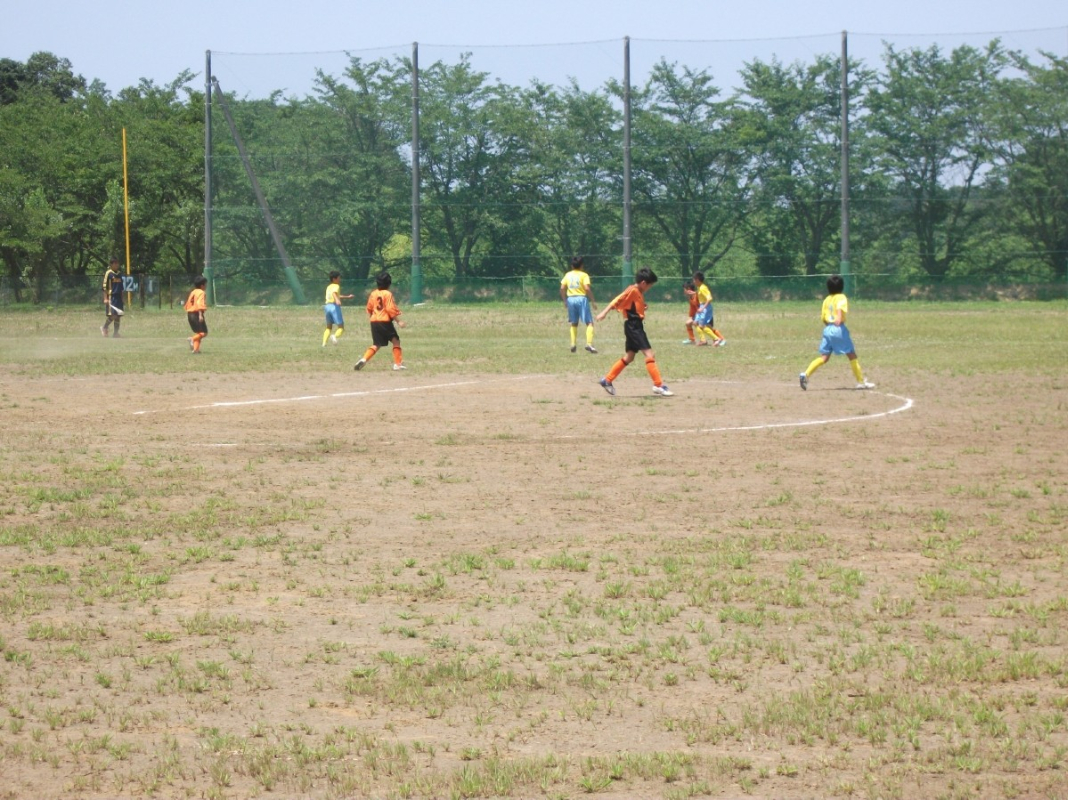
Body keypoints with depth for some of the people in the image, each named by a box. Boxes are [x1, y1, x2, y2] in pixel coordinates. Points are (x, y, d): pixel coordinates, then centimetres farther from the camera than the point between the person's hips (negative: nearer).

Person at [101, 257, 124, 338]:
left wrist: (122, 298, 19)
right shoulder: (108, 273, -6)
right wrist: (105, 298, -13)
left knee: (118, 316, 4)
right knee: (112, 315, -13)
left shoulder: (119, 274, 14)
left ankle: (115, 333, 9)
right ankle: (104, 327, 10)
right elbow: (105, 287, -8)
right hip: (111, 297, -7)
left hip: (118, 297, 7)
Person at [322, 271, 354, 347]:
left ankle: (324, 343, 1)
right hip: (334, 306, -8)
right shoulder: (336, 286, -3)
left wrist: (347, 297, 46)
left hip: (328, 306, 8)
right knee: (341, 327, -5)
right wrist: (337, 300, -44)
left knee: (329, 327, 17)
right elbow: (334, 293, -26)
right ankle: (335, 336, -35)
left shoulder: (329, 287, 23)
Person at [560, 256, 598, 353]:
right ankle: (589, 344, -19)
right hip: (581, 298, -4)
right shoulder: (584, 275, -3)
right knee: (589, 322, -3)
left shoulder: (568, 275, 9)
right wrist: (593, 301, -7)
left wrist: (564, 300, 14)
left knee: (574, 323, 19)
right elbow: (587, 288, -14)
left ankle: (573, 344, 12)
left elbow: (562, 288, 4)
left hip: (570, 298, 4)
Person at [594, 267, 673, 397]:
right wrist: (604, 313, -26)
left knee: (629, 357, 16)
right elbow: (617, 301, -19)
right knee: (649, 354, -13)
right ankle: (658, 385, -15)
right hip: (633, 326, -10)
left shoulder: (639, 292, 16)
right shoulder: (632, 291, -13)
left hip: (637, 327, 10)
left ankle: (607, 380, 21)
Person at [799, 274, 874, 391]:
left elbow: (823, 317, 17)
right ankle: (861, 382, 6)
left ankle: (806, 374, -9)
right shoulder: (841, 297, -2)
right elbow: (840, 307, -24)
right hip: (839, 328, -6)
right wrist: (839, 318, -38)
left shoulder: (827, 299, 15)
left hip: (827, 329, 6)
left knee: (824, 357, 8)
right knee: (852, 355, 4)